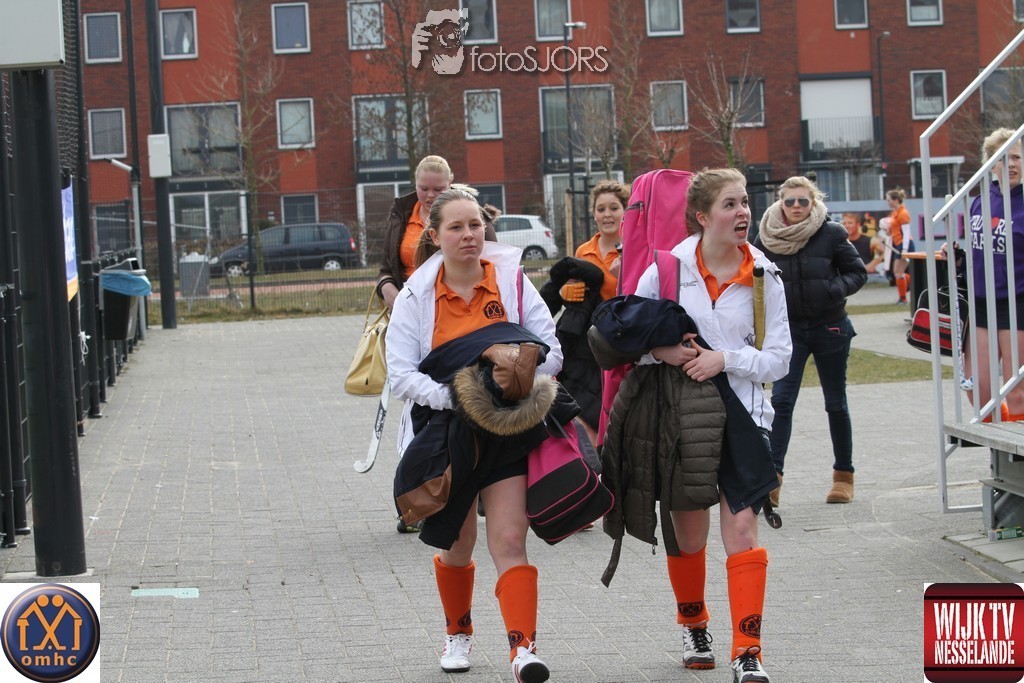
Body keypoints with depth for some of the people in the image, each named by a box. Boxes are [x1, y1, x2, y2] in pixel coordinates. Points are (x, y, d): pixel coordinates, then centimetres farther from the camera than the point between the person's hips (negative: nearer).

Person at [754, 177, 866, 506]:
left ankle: (844, 475, 24)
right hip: (788, 329, 1)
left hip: (829, 327, 0)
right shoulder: (767, 238, -4)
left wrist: (835, 289, -19)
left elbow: (858, 272, -1)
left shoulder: (831, 234, -9)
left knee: (836, 403, 11)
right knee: (781, 400, -12)